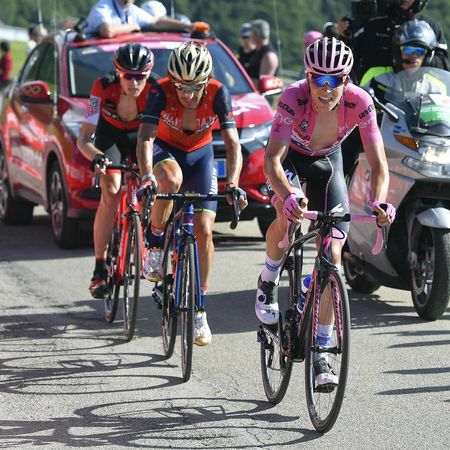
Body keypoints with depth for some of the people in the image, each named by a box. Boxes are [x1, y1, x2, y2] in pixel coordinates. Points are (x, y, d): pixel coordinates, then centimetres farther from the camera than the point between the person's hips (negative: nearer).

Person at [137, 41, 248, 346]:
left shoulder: (218, 93, -27)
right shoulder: (161, 92, -29)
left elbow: (232, 142, -30)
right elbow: (146, 137, -37)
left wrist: (233, 183, -46)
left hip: (200, 154, 1)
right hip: (165, 149, -1)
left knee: (204, 230, -10)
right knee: (171, 179, -39)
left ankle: (199, 308, 2)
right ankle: (155, 243, -14)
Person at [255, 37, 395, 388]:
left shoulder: (360, 103, -30)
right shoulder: (294, 98, -36)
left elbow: (379, 165, -29)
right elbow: (272, 160, -42)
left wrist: (379, 203, -49)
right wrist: (289, 196, -61)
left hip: (327, 161, 2)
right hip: (290, 157, -2)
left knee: (332, 253, -9)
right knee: (288, 215, -34)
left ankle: (321, 349, -2)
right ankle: (269, 280, -2)